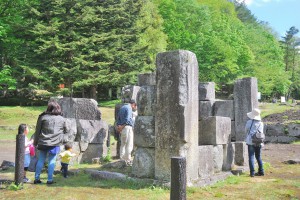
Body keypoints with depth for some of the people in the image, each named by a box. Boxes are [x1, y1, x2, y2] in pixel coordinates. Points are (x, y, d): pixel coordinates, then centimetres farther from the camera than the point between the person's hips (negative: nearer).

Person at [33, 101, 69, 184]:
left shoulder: (43, 117, -1)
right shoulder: (62, 119, 3)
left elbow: (37, 131, 4)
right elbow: (65, 131, 14)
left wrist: (35, 142, 12)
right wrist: (63, 140, 29)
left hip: (43, 143, 1)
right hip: (55, 144, -1)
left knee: (40, 160, 11)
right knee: (52, 161, 5)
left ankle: (36, 178, 15)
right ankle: (50, 179, 6)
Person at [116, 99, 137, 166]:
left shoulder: (122, 107, 20)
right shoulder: (129, 108, -9)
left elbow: (118, 119, 17)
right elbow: (127, 119, -19)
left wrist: (118, 126, 5)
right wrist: (122, 127, -12)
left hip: (122, 129, 9)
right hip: (127, 127, -9)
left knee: (123, 144, 12)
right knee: (129, 145, -6)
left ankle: (123, 159, 13)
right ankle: (128, 160, -7)